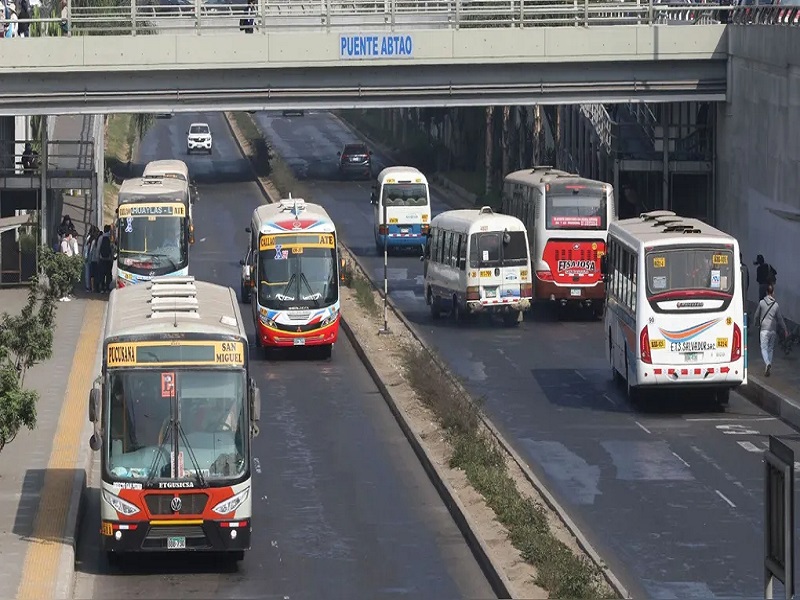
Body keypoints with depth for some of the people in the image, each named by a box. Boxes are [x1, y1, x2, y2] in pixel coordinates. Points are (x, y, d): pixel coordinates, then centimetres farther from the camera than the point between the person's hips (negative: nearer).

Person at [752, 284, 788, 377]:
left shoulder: (762, 303, -5)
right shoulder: (776, 305, -3)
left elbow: (756, 316, 4)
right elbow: (780, 319, 2)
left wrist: (758, 324, 25)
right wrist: (785, 330, 13)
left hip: (764, 329, -2)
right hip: (773, 330, 2)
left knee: (764, 348, -4)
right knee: (770, 348, 14)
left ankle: (767, 363, -30)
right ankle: (768, 368, 16)